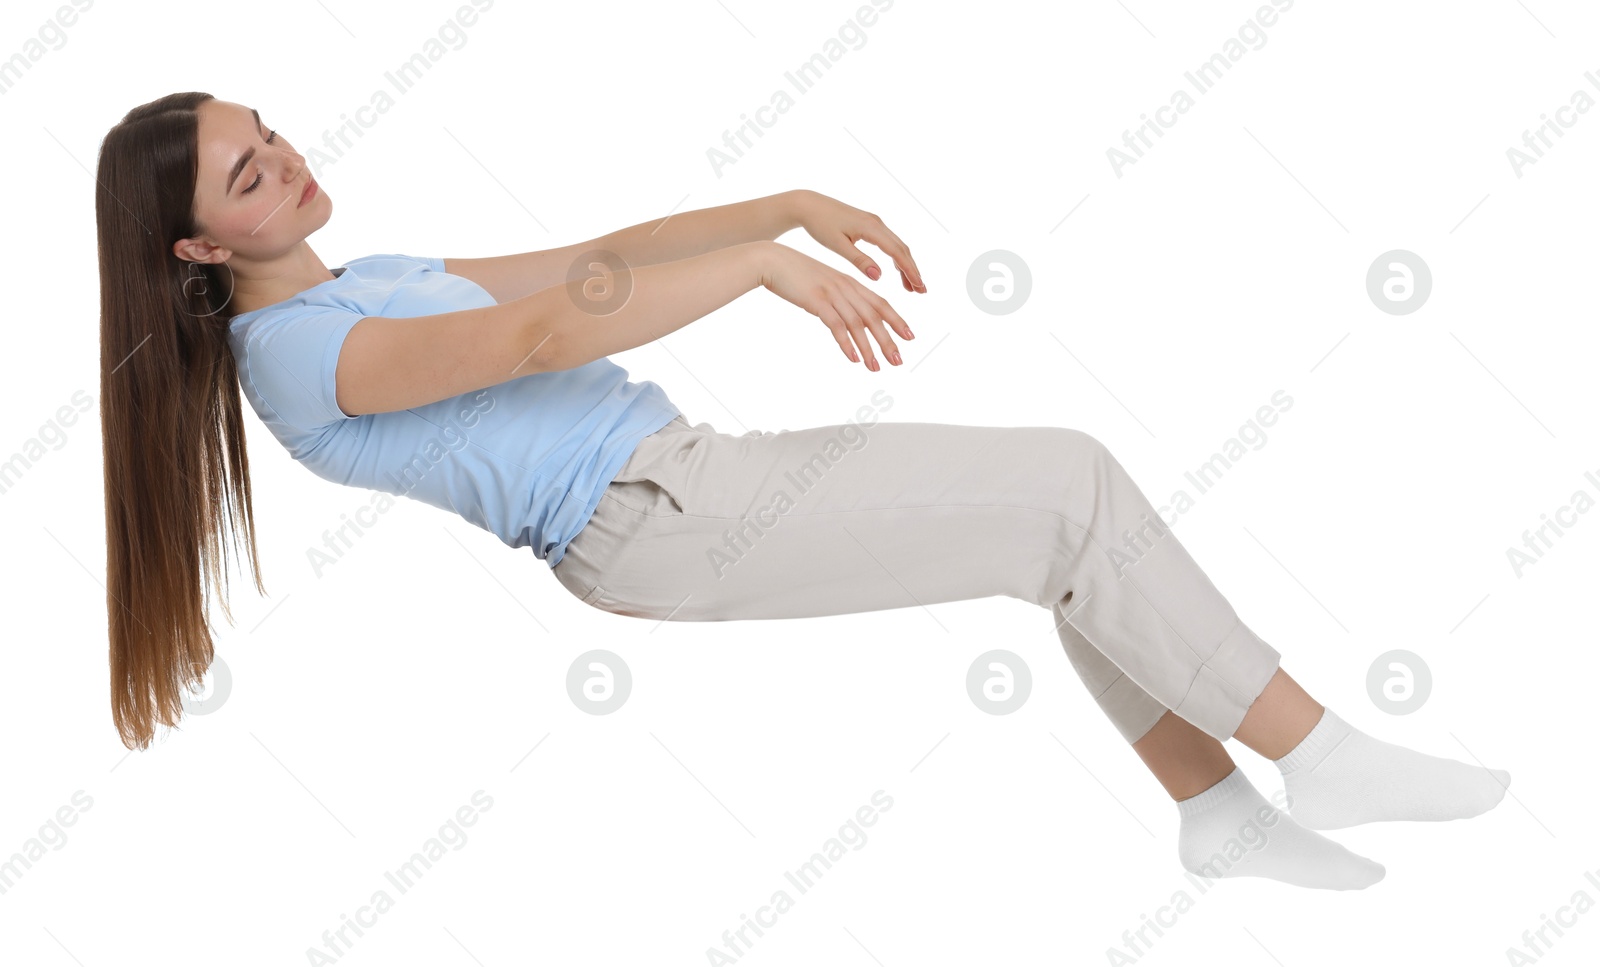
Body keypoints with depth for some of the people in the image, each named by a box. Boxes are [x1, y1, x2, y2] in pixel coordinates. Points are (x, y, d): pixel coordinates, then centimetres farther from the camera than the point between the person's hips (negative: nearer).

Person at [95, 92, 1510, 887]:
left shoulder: (375, 282, 20)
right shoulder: (299, 350, -10)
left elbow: (592, 262, 16)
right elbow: (542, 333, -24)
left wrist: (794, 207, 8)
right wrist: (767, 264, -29)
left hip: (697, 477, 9)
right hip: (662, 524, -9)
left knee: (1073, 498, 4)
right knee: (1079, 490, -12)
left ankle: (1220, 809, 12)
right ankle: (1324, 756, 1)